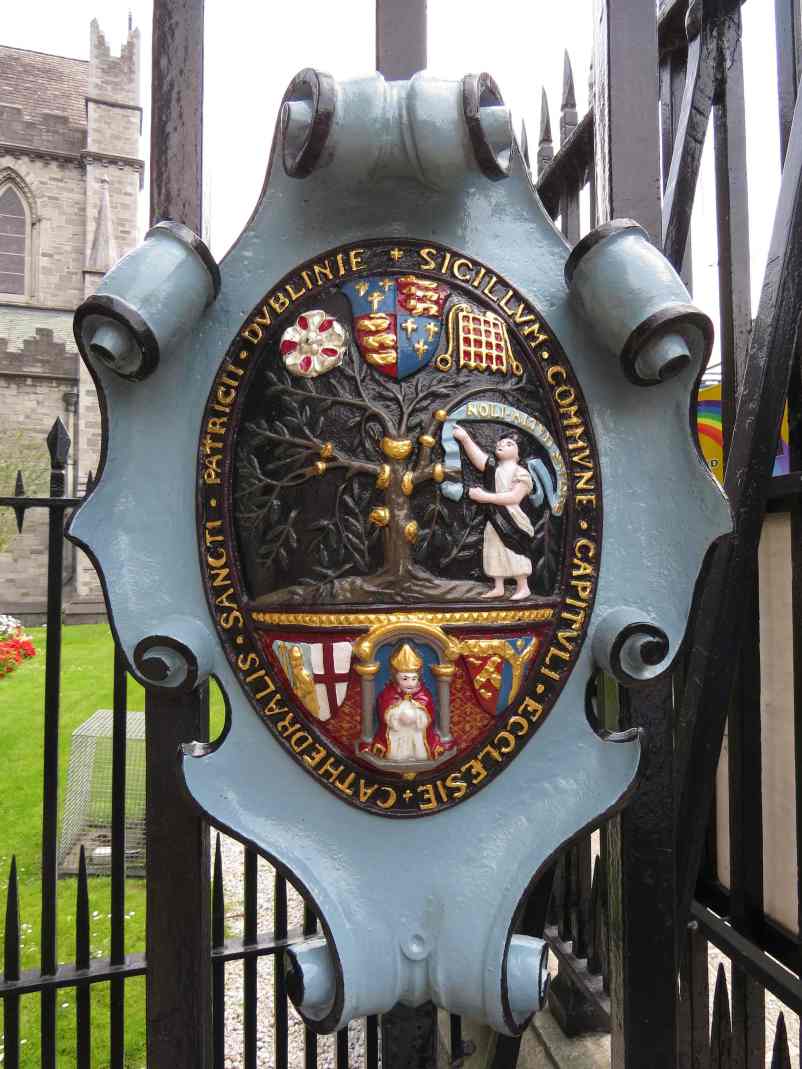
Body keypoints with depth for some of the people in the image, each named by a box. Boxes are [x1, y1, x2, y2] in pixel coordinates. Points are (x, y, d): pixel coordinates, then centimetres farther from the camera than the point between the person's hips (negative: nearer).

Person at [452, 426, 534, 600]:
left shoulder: (520, 472, -6)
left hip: (512, 519, -6)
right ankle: (498, 587, 17)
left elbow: (514, 497, -18)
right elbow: (477, 458, -10)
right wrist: (465, 438, -27)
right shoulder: (492, 466, 10)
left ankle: (523, 587, 9)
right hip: (494, 518, 6)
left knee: (515, 552, -2)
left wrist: (485, 496, -21)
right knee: (495, 551, 9)